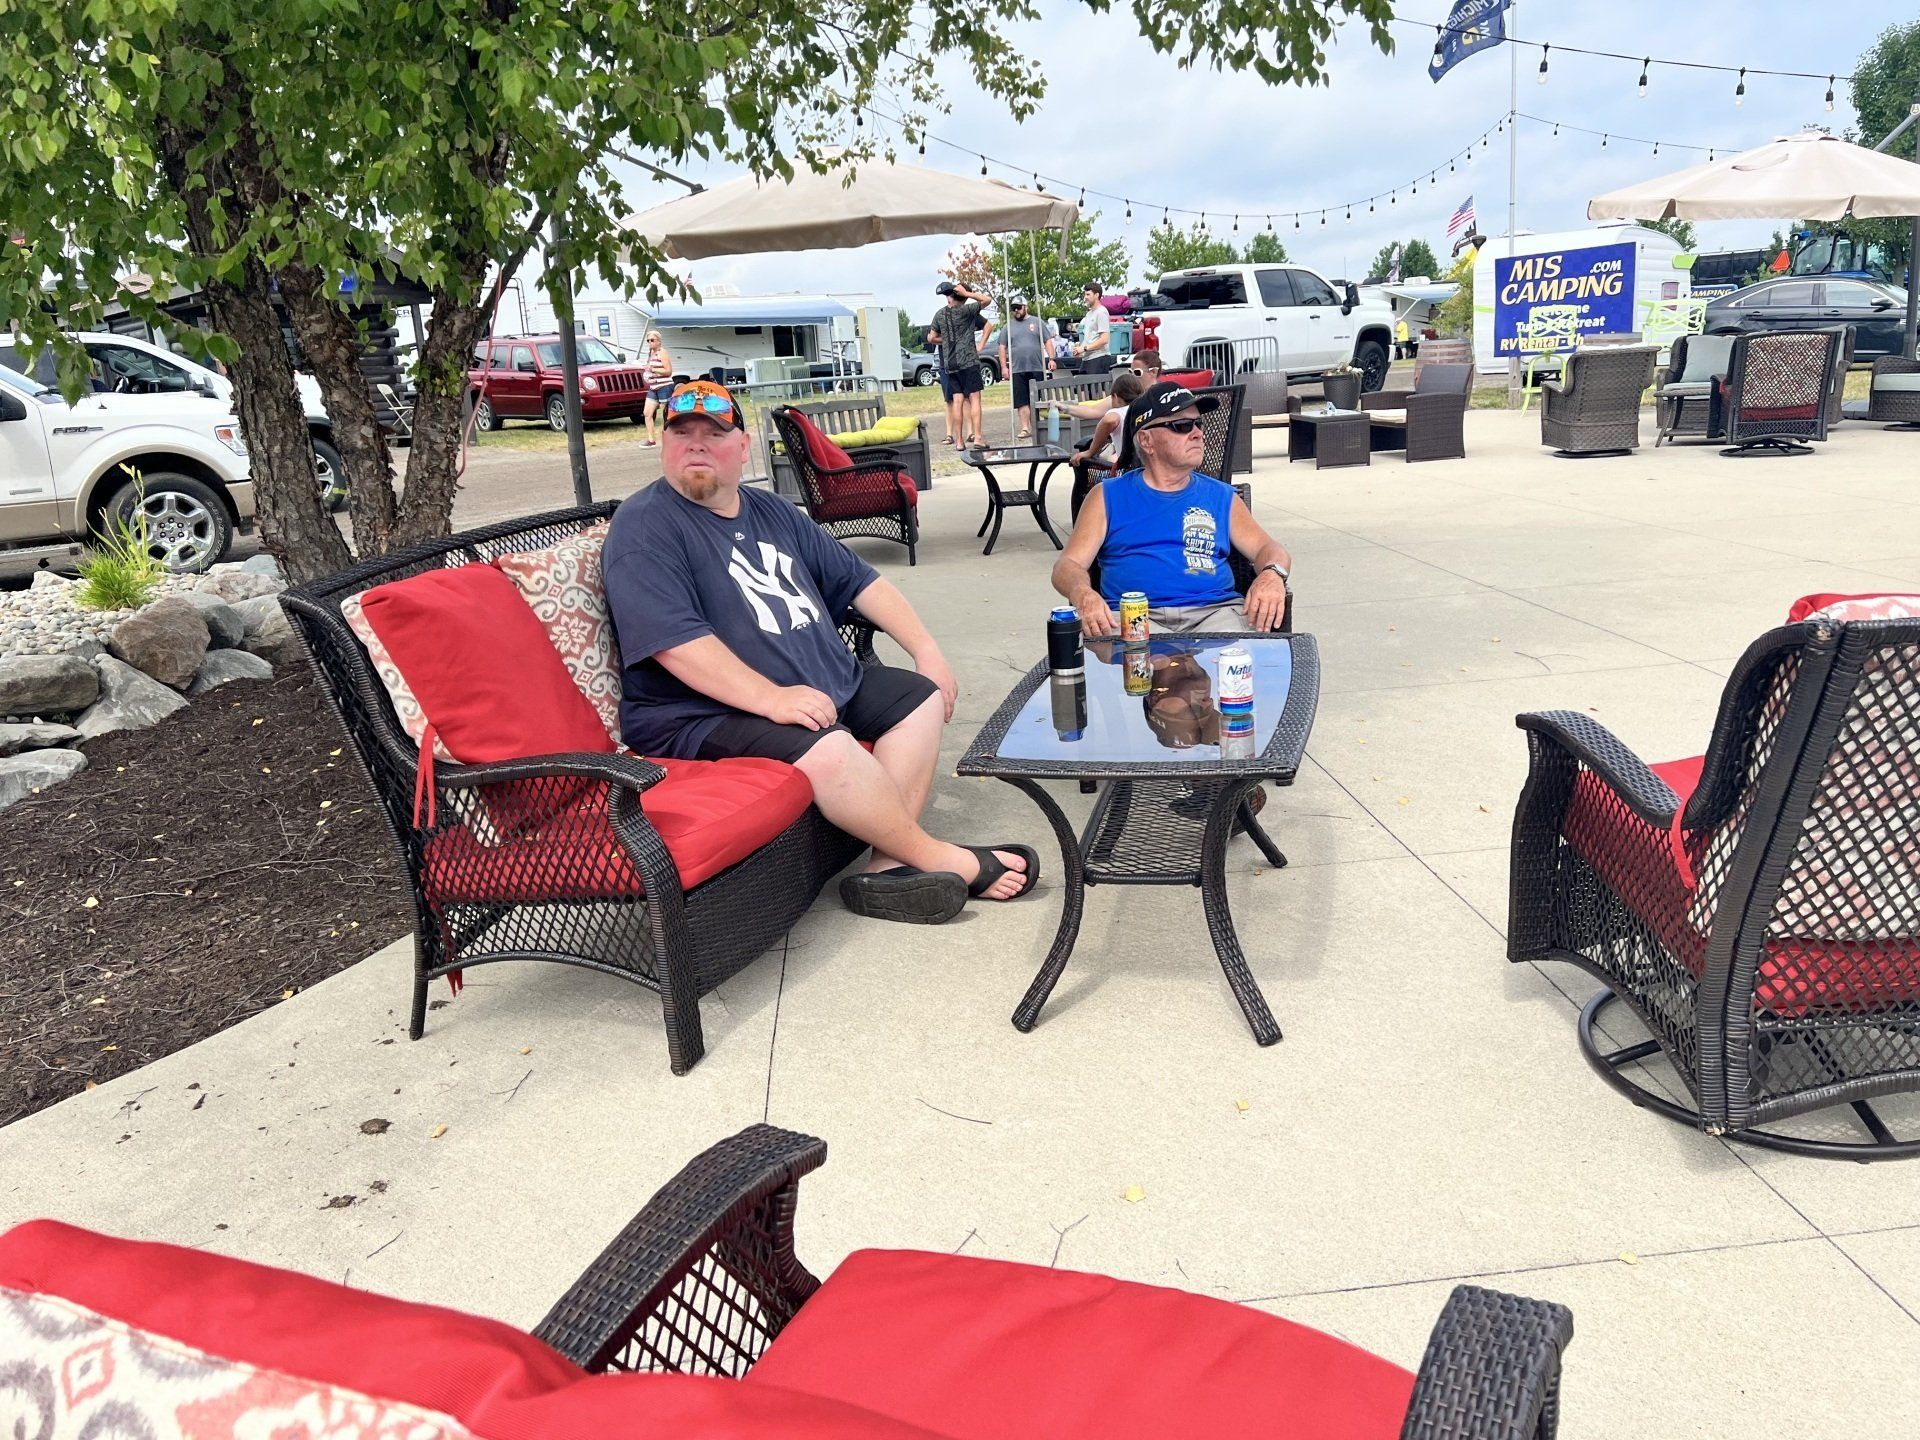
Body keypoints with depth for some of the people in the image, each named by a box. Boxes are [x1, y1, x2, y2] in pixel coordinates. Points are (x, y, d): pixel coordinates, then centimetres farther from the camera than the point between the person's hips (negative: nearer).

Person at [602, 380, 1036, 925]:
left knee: (922, 698, 2)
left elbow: (857, 579, 20)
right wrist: (772, 699, -30)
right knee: (830, 749, -32)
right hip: (707, 715, -9)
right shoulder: (644, 526, -9)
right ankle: (944, 860, -9)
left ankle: (888, 865, -14)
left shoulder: (772, 512, 16)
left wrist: (926, 650, 9)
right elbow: (674, 640, -23)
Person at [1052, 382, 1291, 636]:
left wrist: (1272, 575, -12)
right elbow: (1068, 565, 6)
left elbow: (1270, 549, 15)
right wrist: (1083, 594, -20)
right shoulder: (1108, 496, 14)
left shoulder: (1221, 496, 20)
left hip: (1215, 610, 2)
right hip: (1133, 616, -2)